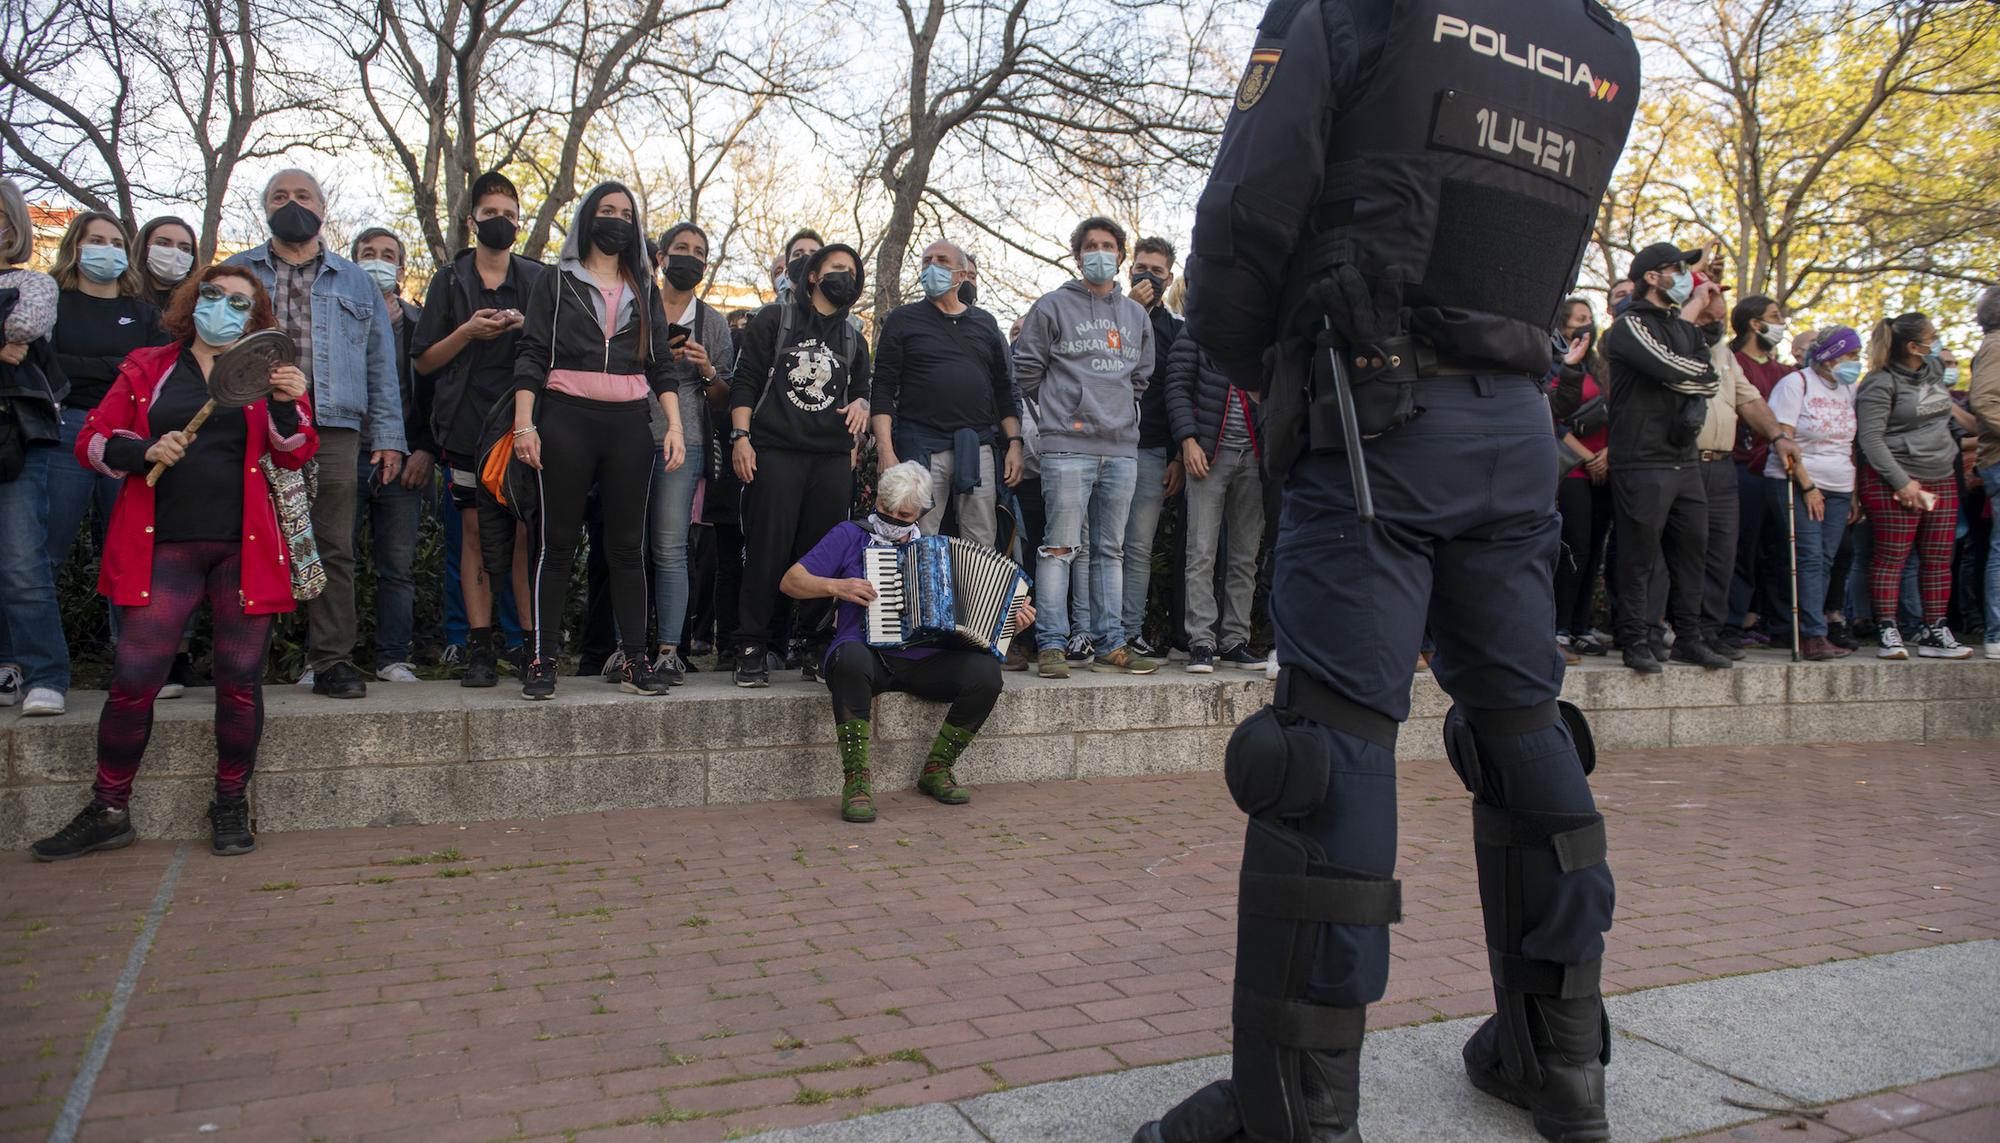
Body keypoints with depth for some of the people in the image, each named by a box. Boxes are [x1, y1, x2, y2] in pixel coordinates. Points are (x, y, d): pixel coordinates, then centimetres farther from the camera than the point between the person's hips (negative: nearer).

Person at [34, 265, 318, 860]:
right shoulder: (147, 369, 13)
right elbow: (92, 442, 10)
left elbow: (295, 455, 3)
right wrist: (147, 449, -9)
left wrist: (287, 405, -16)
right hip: (165, 544, 0)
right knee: (133, 677, -5)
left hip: (245, 545, 0)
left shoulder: (267, 372, 13)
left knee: (240, 679, -1)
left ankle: (231, 806, 14)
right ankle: (108, 811, 11)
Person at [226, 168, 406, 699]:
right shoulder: (235, 274, 19)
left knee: (334, 550, -3)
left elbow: (381, 364, 17)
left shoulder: (357, 283, 20)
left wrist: (388, 435, 7)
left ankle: (332, 659, 2)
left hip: (333, 431, 0)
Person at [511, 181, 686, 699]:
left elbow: (661, 364, 14)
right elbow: (531, 355, 3)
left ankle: (635, 661, 4)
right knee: (558, 543, -2)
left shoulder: (644, 290, 18)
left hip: (629, 423, 2)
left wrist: (675, 425, 1)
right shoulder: (557, 282, 10)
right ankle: (542, 661, 2)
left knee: (628, 544, 2)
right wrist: (524, 424, -8)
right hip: (566, 418, -2)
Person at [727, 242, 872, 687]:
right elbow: (745, 381, 5)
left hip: (833, 457, 4)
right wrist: (741, 437, -7)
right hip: (775, 451, -4)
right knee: (767, 551, -8)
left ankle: (815, 647, 7)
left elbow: (862, 392, 30)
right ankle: (751, 649, 0)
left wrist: (861, 405, 5)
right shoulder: (776, 318, 10)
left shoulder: (853, 338, 23)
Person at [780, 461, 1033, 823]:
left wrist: (1014, 618, 4)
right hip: (867, 654, -3)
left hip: (925, 661, 3)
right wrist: (835, 586, -11)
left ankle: (937, 769, -4)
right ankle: (856, 780, -29)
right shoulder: (851, 535, 11)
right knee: (851, 657, -40)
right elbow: (791, 581, 6)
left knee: (985, 671, -24)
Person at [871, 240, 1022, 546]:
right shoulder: (902, 320, 8)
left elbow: (1003, 388, 18)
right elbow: (883, 391, 1)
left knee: (982, 545, 0)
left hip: (978, 447, 3)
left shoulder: (984, 323, 17)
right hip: (921, 446, -3)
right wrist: (886, 452, -10)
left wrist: (1014, 443, 7)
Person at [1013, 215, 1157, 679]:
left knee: (1111, 550, 8)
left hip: (1122, 448, 5)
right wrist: (1061, 408, 7)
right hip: (1068, 447, -5)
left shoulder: (1137, 315, 18)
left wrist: (1118, 411, 15)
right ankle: (1052, 644, -4)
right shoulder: (1053, 306, 4)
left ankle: (1110, 644, 13)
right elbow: (1027, 369, 4)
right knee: (1060, 547, -8)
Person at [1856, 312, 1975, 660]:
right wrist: (1903, 482, -18)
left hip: (1941, 479, 8)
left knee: (1938, 559, 8)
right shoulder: (1880, 383, -12)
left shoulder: (1935, 368, 12)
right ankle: (1889, 633, -1)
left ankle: (1934, 632, 14)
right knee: (1892, 558, -5)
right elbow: (1870, 439, -16)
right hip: (1896, 482, -8)